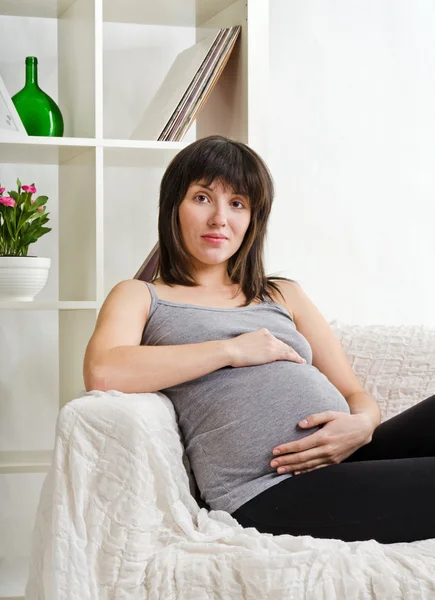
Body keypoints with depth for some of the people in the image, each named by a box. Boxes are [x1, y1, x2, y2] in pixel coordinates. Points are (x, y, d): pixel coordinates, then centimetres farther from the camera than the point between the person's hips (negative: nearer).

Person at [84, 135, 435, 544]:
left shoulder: (284, 296, 28)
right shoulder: (140, 297, 16)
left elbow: (356, 394, 22)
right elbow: (101, 374, -7)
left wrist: (362, 425, -4)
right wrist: (232, 350, -6)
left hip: (350, 457, 6)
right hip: (269, 492, -6)